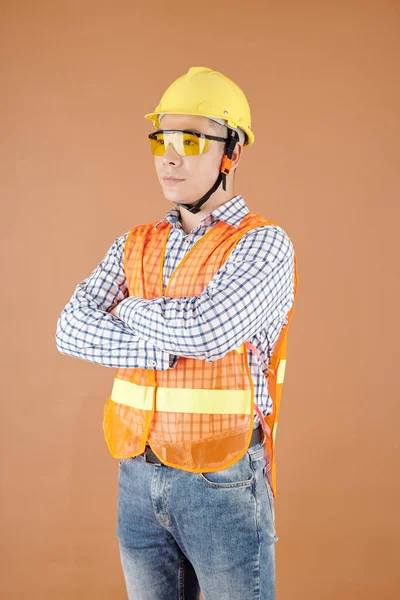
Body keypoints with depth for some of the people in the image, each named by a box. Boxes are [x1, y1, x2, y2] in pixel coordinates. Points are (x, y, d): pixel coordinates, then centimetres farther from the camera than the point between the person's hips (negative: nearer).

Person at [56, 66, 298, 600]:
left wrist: (128, 310, -8)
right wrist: (171, 348, -17)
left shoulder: (264, 245, -10)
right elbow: (72, 331, -5)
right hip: (139, 478, 5)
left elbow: (205, 327, -26)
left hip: (223, 484, -5)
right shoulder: (134, 247, 7)